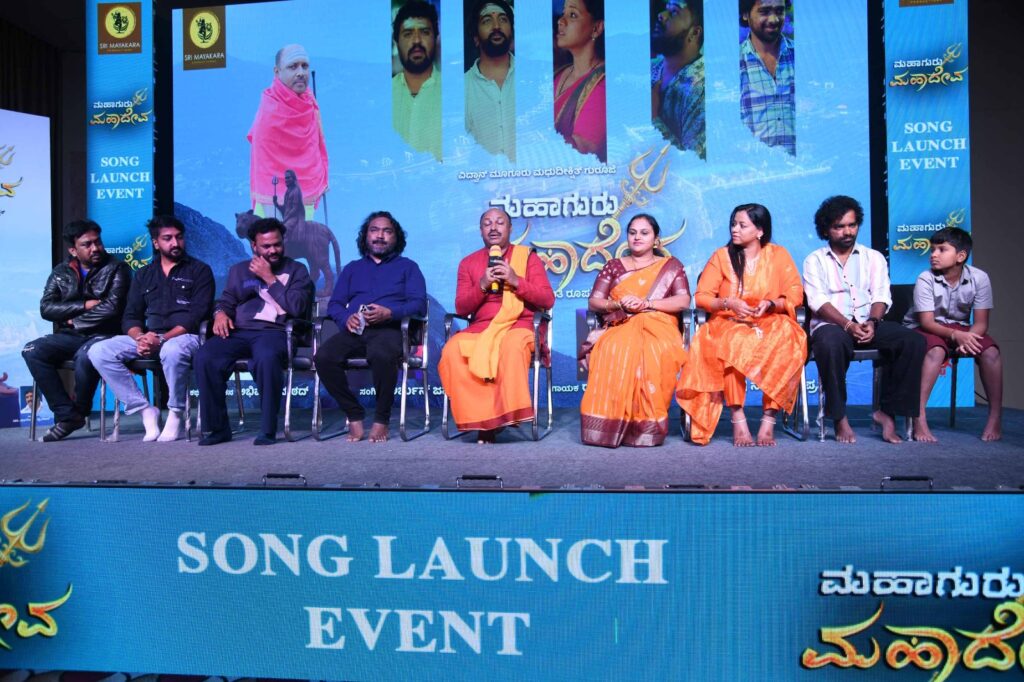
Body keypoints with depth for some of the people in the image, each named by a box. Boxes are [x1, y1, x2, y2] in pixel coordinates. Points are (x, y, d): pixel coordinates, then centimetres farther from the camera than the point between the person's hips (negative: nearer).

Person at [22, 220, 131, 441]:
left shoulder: (117, 269, 0)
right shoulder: (61, 272, 14)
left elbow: (111, 308, -12)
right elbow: (46, 308, 1)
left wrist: (75, 320, -6)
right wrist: (85, 305, -9)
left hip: (103, 336, -5)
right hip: (70, 337, 5)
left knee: (85, 355, -36)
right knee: (32, 350, -20)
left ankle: (79, 411, -10)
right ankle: (67, 415, -17)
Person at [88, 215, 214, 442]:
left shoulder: (199, 270, 6)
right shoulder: (144, 275, 20)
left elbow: (196, 315, -6)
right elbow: (130, 317, 14)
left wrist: (162, 339, -18)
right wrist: (140, 337, -10)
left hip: (185, 336, -5)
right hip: (148, 337, 5)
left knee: (172, 351, -40)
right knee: (99, 352, -17)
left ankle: (175, 415, -19)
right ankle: (146, 410, -13)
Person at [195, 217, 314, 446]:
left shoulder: (296, 270, 14)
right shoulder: (239, 270, 26)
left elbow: (297, 307, -2)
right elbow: (225, 301, 22)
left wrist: (269, 278, -2)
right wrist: (220, 313, -2)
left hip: (274, 332, -3)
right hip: (238, 332, 4)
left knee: (267, 358, -40)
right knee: (205, 358, -27)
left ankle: (268, 430, -27)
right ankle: (217, 427, -15)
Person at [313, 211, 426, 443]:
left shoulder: (407, 267, 21)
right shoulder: (352, 268, 30)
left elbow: (419, 304, 5)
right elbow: (334, 304, 18)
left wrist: (390, 313, -14)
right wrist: (346, 318, -6)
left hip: (389, 329, -3)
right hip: (354, 331, 3)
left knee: (380, 354, -39)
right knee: (323, 357, -29)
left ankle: (382, 420, -21)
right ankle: (354, 416, -14)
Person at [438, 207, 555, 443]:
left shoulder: (528, 257, 9)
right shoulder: (468, 262, 15)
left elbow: (548, 300, 0)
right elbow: (461, 308, 8)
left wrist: (516, 281, -12)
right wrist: (482, 285, -9)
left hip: (519, 326, -2)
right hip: (480, 328, 3)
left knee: (511, 345, -39)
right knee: (452, 351, -29)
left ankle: (507, 413, -26)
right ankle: (480, 417, -21)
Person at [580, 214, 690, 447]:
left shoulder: (671, 266, 19)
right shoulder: (613, 266, 22)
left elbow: (683, 301, 4)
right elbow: (593, 302, 14)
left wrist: (646, 303, -9)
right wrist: (619, 304, -7)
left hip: (658, 327, 0)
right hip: (619, 328, 1)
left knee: (654, 353, -38)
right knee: (613, 350, -37)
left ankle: (648, 425, -29)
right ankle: (610, 423, -33)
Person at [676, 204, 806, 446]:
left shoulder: (779, 255, 11)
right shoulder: (721, 256, 10)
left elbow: (795, 295, 5)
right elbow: (701, 296, 4)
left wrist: (771, 304, -14)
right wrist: (728, 303, -14)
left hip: (771, 324, 1)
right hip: (729, 324, 0)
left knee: (784, 344, -35)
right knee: (730, 345, -37)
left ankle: (769, 419, -29)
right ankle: (738, 420, -33)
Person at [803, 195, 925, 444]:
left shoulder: (874, 257, 20)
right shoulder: (815, 260, 11)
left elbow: (881, 295, 7)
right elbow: (817, 301, -4)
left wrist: (873, 322, -15)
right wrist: (848, 325, -19)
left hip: (868, 324, 4)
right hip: (830, 324, -3)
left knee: (914, 340, -24)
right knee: (831, 342, -39)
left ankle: (888, 411, -16)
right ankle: (839, 418, -26)